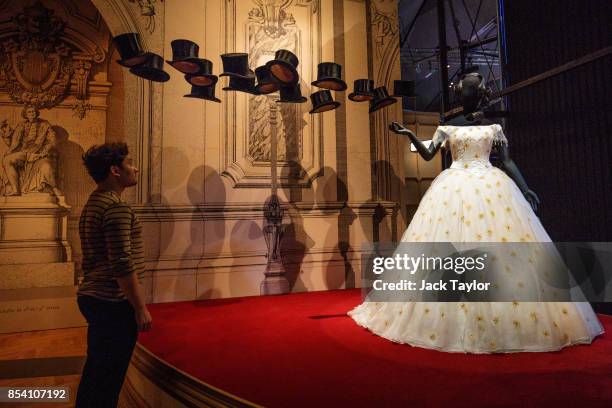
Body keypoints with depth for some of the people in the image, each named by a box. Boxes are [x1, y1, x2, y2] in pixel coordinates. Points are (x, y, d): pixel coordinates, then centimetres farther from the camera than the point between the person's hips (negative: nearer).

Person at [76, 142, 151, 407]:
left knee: (95, 372, 20)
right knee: (108, 378, 3)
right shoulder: (117, 208, -19)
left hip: (92, 297, 10)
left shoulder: (93, 203, 13)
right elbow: (123, 265, -23)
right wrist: (141, 308, -17)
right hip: (113, 303, -10)